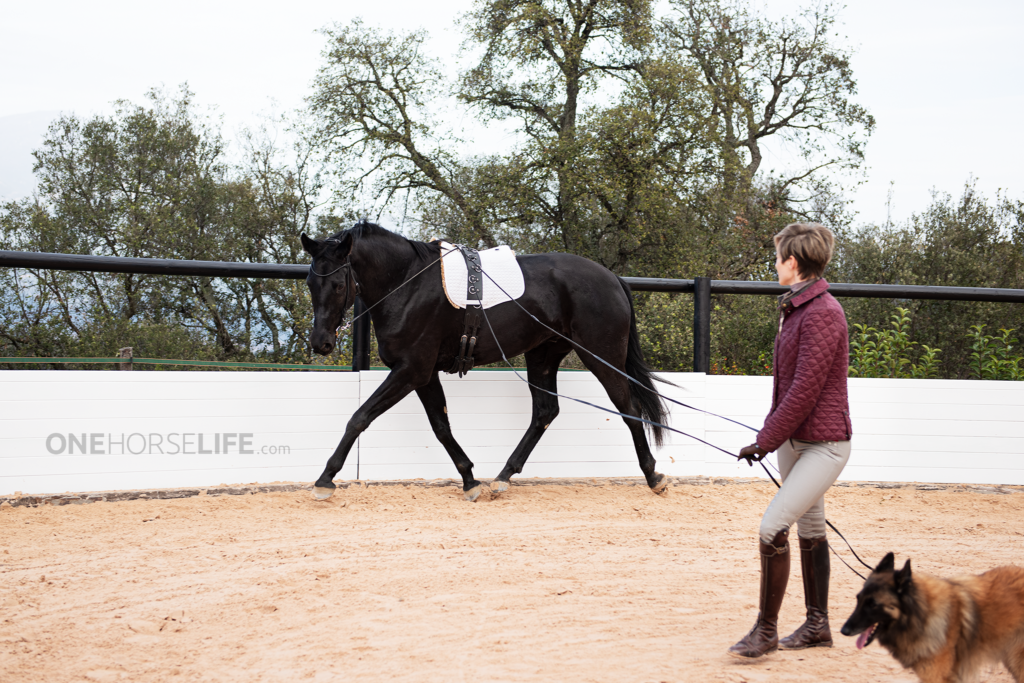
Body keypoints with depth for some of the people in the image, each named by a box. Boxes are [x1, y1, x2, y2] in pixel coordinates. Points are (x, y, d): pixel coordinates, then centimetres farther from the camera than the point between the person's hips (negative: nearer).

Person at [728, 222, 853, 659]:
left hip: (823, 445, -10)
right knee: (809, 529, 17)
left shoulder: (822, 313, -20)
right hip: (793, 441, 10)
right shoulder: (796, 309, 12)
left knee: (773, 527, -16)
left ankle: (766, 630, -4)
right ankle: (817, 625, 28)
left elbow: (805, 390, -23)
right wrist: (770, 433, 20)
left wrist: (765, 441, -18)